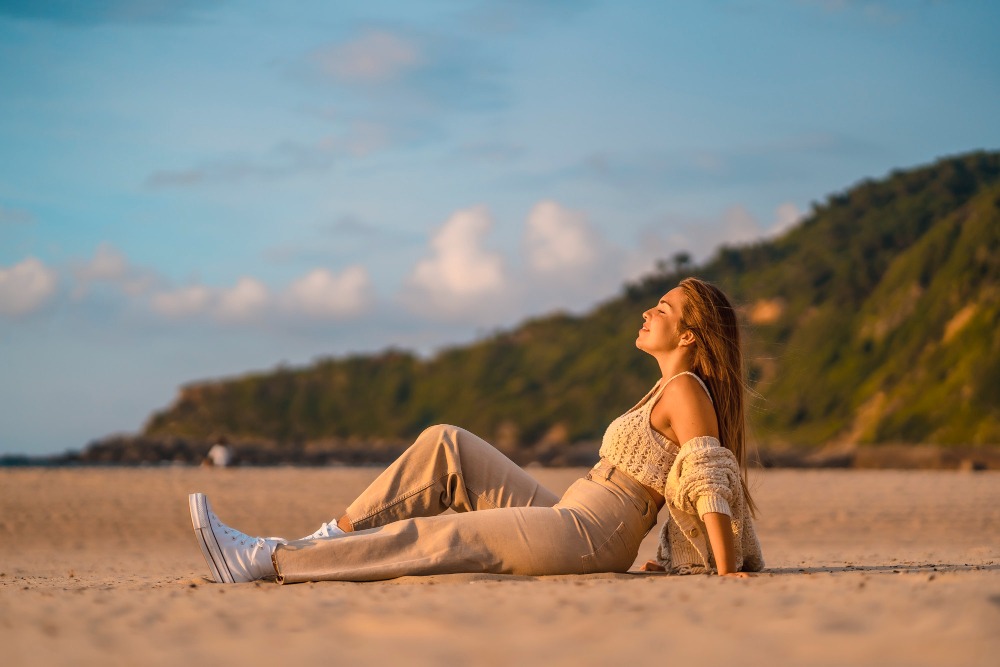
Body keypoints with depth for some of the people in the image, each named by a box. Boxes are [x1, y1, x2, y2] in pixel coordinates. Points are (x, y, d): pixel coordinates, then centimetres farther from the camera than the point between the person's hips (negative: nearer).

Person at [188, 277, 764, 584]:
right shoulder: (668, 393, 18)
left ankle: (261, 562, -13)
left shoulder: (686, 389, -11)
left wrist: (727, 572, -22)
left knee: (427, 538, -13)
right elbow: (701, 486, 21)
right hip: (567, 520, 10)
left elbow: (711, 481, -18)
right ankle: (330, 540, 1)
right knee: (446, 445, 5)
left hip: (586, 538, -10)